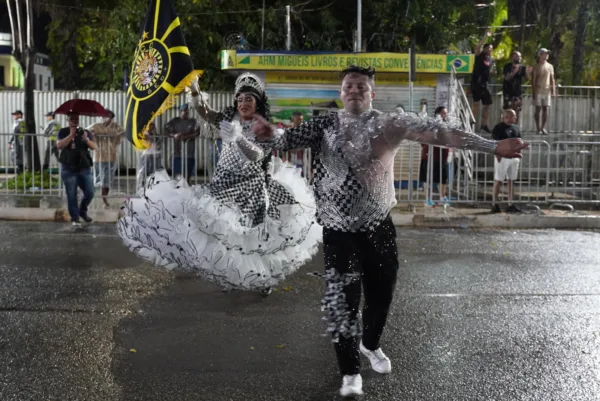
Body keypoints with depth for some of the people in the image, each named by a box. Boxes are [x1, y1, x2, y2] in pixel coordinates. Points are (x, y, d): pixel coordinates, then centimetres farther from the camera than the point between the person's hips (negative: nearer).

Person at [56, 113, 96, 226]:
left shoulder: (85, 132, 9)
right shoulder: (63, 132, 4)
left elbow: (94, 147, -2)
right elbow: (59, 145, -13)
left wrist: (86, 139, -20)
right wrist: (71, 135, -18)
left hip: (85, 168, 2)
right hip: (68, 169, -2)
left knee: (90, 193, 0)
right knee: (72, 195, -2)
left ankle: (82, 211, 24)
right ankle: (74, 218, 7)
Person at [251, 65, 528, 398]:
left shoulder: (390, 124, -4)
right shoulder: (325, 125, 0)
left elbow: (437, 132, -12)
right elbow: (290, 138, -12)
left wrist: (494, 147, -18)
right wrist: (268, 136, -36)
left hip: (379, 227, 1)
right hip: (339, 230, -1)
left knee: (381, 294, 15)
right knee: (342, 299, -1)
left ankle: (370, 345, 46)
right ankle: (350, 372, 19)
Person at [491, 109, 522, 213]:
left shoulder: (516, 128, 12)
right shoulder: (499, 128, -7)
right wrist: (498, 155, -21)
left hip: (514, 157, 6)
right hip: (502, 157, -6)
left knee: (511, 181, 9)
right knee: (498, 180, -1)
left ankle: (510, 205, 14)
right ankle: (494, 204, 6)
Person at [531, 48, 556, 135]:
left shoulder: (550, 66, 10)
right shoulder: (536, 67, 1)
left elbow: (552, 79, 12)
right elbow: (533, 80, -2)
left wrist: (553, 90, 4)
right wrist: (533, 92, -9)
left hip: (547, 90, 3)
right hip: (538, 90, -3)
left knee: (545, 109, 1)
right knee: (538, 109, -2)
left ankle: (543, 128, 8)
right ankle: (538, 128, 2)